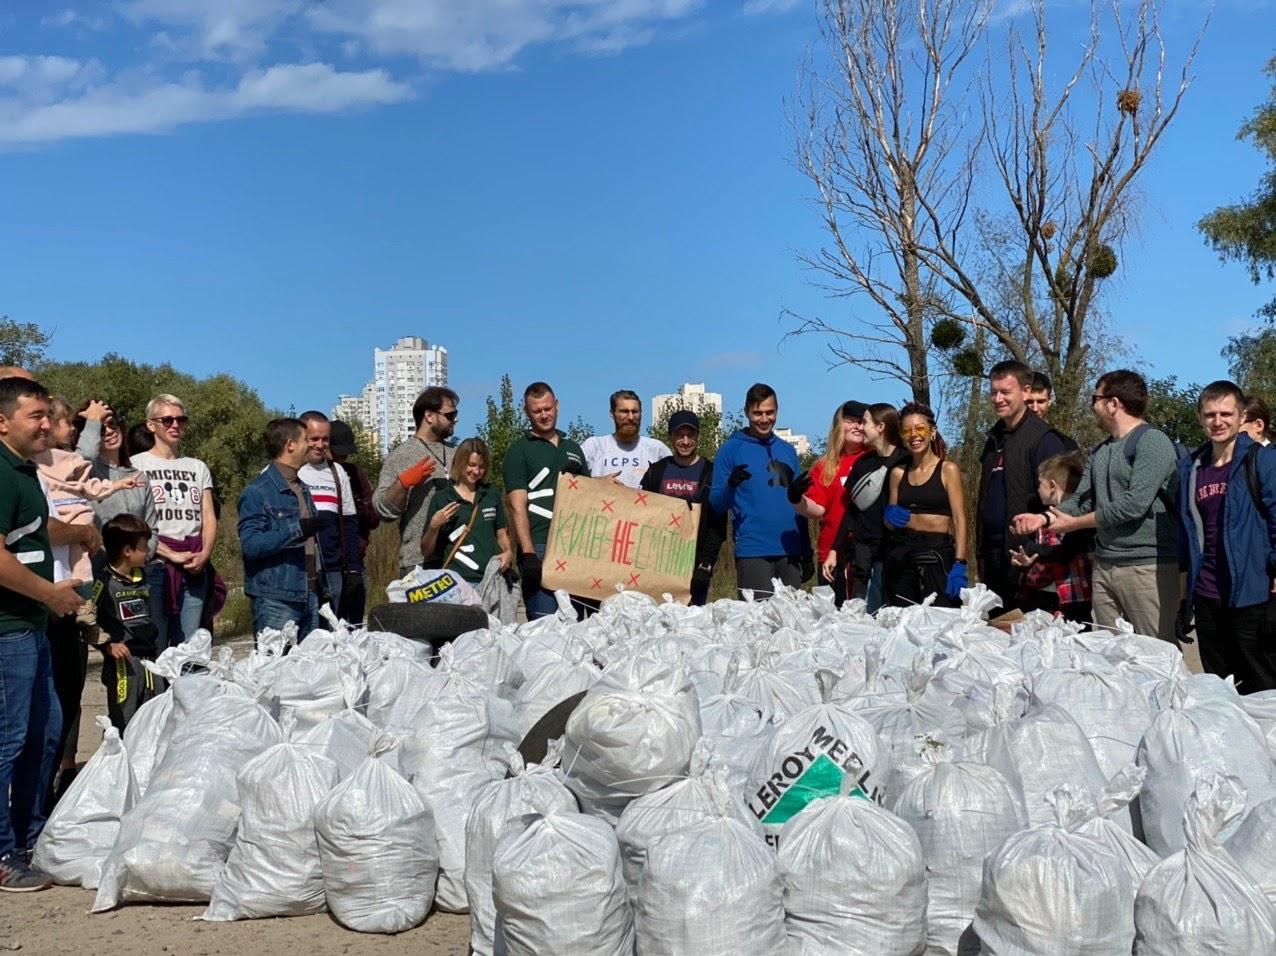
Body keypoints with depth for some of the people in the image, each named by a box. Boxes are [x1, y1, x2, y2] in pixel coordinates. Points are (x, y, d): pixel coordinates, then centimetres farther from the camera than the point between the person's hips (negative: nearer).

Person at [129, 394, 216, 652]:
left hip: (195, 569, 4)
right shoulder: (136, 465, 4)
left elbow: (209, 519, 12)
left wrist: (204, 554, -7)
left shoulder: (198, 468, 19)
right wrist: (172, 555, -12)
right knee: (153, 650, -6)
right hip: (154, 565, -4)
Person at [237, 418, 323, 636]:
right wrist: (296, 530, -22)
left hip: (310, 595, 8)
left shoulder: (303, 489, 19)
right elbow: (250, 544, -18)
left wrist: (321, 581, 18)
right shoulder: (257, 492, -8)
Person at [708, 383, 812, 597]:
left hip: (791, 552, 5)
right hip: (753, 553, -4)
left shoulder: (788, 450, 15)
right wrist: (730, 486, -22)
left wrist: (807, 551, 15)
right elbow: (716, 505, -1)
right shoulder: (731, 449, 2)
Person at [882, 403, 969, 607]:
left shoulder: (948, 469, 1)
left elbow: (959, 520, -5)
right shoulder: (898, 472, 13)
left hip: (937, 554, -4)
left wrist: (959, 565, -16)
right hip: (900, 556, 4)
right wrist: (888, 515, -4)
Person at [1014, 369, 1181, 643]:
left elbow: (1135, 503, -19)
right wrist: (1045, 518, -6)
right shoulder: (1101, 451, 17)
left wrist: (1074, 523, -10)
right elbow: (1081, 498, 14)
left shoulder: (1152, 441, -10)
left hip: (1147, 567, -8)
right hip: (1104, 566, 8)